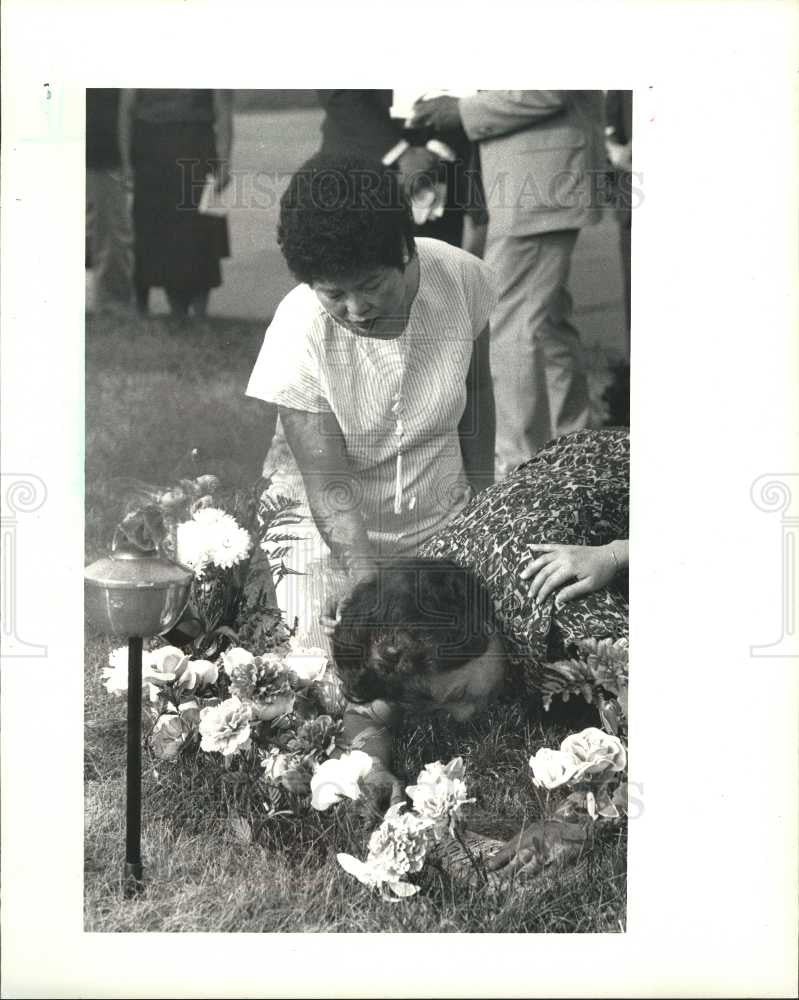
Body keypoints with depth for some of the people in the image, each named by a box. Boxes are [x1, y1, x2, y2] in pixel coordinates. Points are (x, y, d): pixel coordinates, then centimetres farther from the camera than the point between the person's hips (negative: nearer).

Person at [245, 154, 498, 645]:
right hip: (333, 544, -2)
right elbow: (329, 492, -26)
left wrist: (483, 498, 10)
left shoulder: (462, 279, -16)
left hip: (442, 529, 3)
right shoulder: (298, 334, -25)